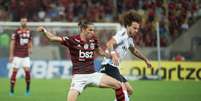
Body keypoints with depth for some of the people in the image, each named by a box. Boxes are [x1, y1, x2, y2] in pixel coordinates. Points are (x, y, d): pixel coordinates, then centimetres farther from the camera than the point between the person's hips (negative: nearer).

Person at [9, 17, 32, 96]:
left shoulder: (28, 31, 8)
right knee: (14, 71, -3)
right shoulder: (16, 32, -7)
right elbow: (12, 43, -6)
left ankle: (28, 89, 8)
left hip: (26, 55, 4)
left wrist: (30, 48, 1)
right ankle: (11, 90, 5)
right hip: (17, 55, -4)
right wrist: (11, 55, -10)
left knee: (27, 71, -6)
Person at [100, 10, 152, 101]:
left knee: (129, 90, 15)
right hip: (109, 66, -10)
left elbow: (134, 50, 37)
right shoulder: (122, 34, -14)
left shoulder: (129, 38, 16)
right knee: (124, 90, -23)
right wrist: (113, 53, -51)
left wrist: (145, 59, 45)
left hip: (114, 68, 10)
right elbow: (109, 44, -33)